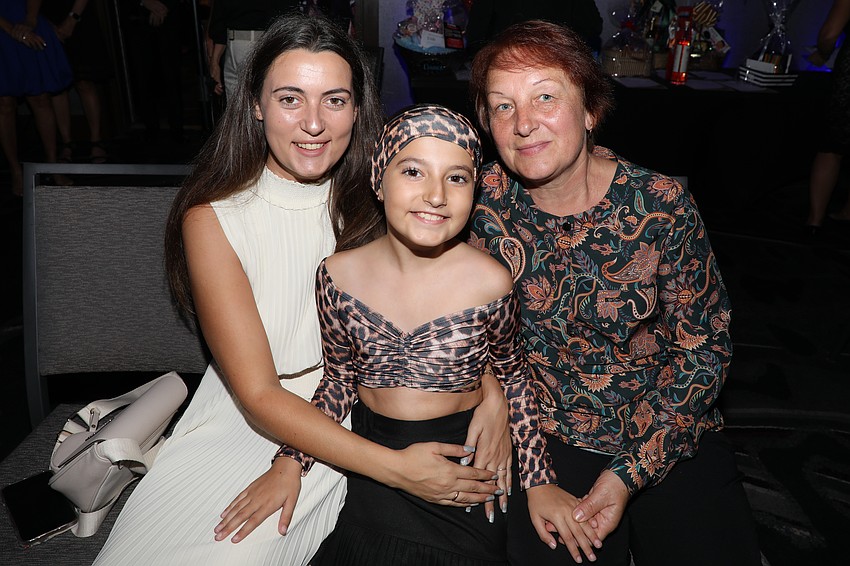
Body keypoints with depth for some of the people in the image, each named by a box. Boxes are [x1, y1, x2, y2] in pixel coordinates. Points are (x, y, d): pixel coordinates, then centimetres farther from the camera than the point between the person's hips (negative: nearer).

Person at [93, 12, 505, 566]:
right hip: (242, 420, 0)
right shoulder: (214, 219, -14)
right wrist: (395, 466, -27)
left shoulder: (375, 201, -7)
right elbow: (258, 395, -18)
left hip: (351, 422, 1)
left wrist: (493, 385, -22)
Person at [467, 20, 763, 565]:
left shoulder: (662, 203, -14)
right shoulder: (487, 197, -10)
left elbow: (704, 347, -8)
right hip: (547, 436, 0)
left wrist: (628, 474, -13)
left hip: (669, 434, 1)